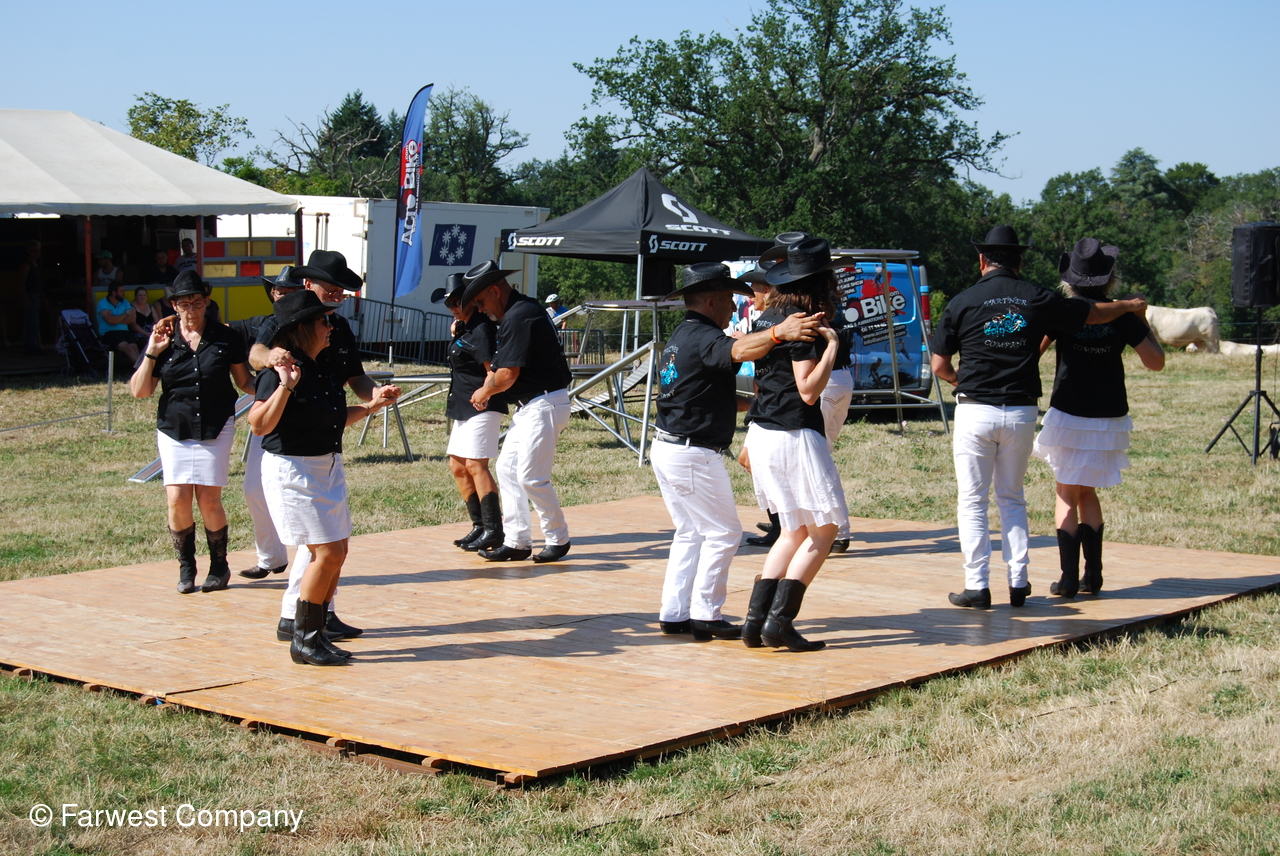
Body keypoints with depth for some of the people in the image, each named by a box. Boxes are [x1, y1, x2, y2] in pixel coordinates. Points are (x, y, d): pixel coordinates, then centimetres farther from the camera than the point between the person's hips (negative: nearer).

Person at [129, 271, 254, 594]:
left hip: (216, 429, -1)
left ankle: (219, 566, 16)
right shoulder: (164, 340, 4)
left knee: (209, 500, -6)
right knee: (177, 499, -10)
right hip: (174, 430, 1)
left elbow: (244, 381, 9)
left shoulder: (226, 338, 3)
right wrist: (152, 352, -8)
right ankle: (186, 567, 11)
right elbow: (139, 391, 1)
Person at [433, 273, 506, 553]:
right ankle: (480, 525, 18)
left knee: (476, 466, -14)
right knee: (458, 466, 11)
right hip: (463, 408, 11)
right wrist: (457, 332, 17)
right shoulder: (464, 326, 13)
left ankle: (493, 531, -12)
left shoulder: (481, 329, -16)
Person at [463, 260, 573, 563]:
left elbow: (508, 374, -19)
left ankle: (558, 539, 6)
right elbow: (498, 364, 20)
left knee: (530, 476, -9)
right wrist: (487, 390, 4)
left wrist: (485, 391, 0)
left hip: (544, 405, -11)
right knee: (506, 468, 11)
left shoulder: (519, 317, -19)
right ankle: (516, 541, 14)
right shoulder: (521, 310, 15)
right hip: (528, 406, 11)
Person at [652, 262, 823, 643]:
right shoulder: (702, 336, -15)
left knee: (690, 533, 18)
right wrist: (777, 333, -55)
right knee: (723, 532, -1)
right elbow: (738, 350, -39)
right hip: (693, 455, -10)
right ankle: (705, 615, 1)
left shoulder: (682, 337, 17)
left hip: (667, 449, 10)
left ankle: (674, 614, 18)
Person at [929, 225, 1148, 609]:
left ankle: (977, 585, 1)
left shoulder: (962, 303, -4)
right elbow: (1097, 314, 14)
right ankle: (1018, 582, 12)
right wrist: (1131, 305, 33)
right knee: (1012, 499, 16)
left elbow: (939, 366, -1)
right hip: (1022, 412, 2)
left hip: (975, 411, -2)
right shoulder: (1038, 299, 1)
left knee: (972, 501, 5)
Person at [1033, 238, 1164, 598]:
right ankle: (1093, 576, 13)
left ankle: (1069, 578, -4)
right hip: (1110, 417, 3)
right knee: (1088, 493, 17)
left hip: (1069, 416, -2)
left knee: (1067, 496, 5)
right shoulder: (1122, 316, -3)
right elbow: (1156, 361, 0)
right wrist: (1141, 319, 11)